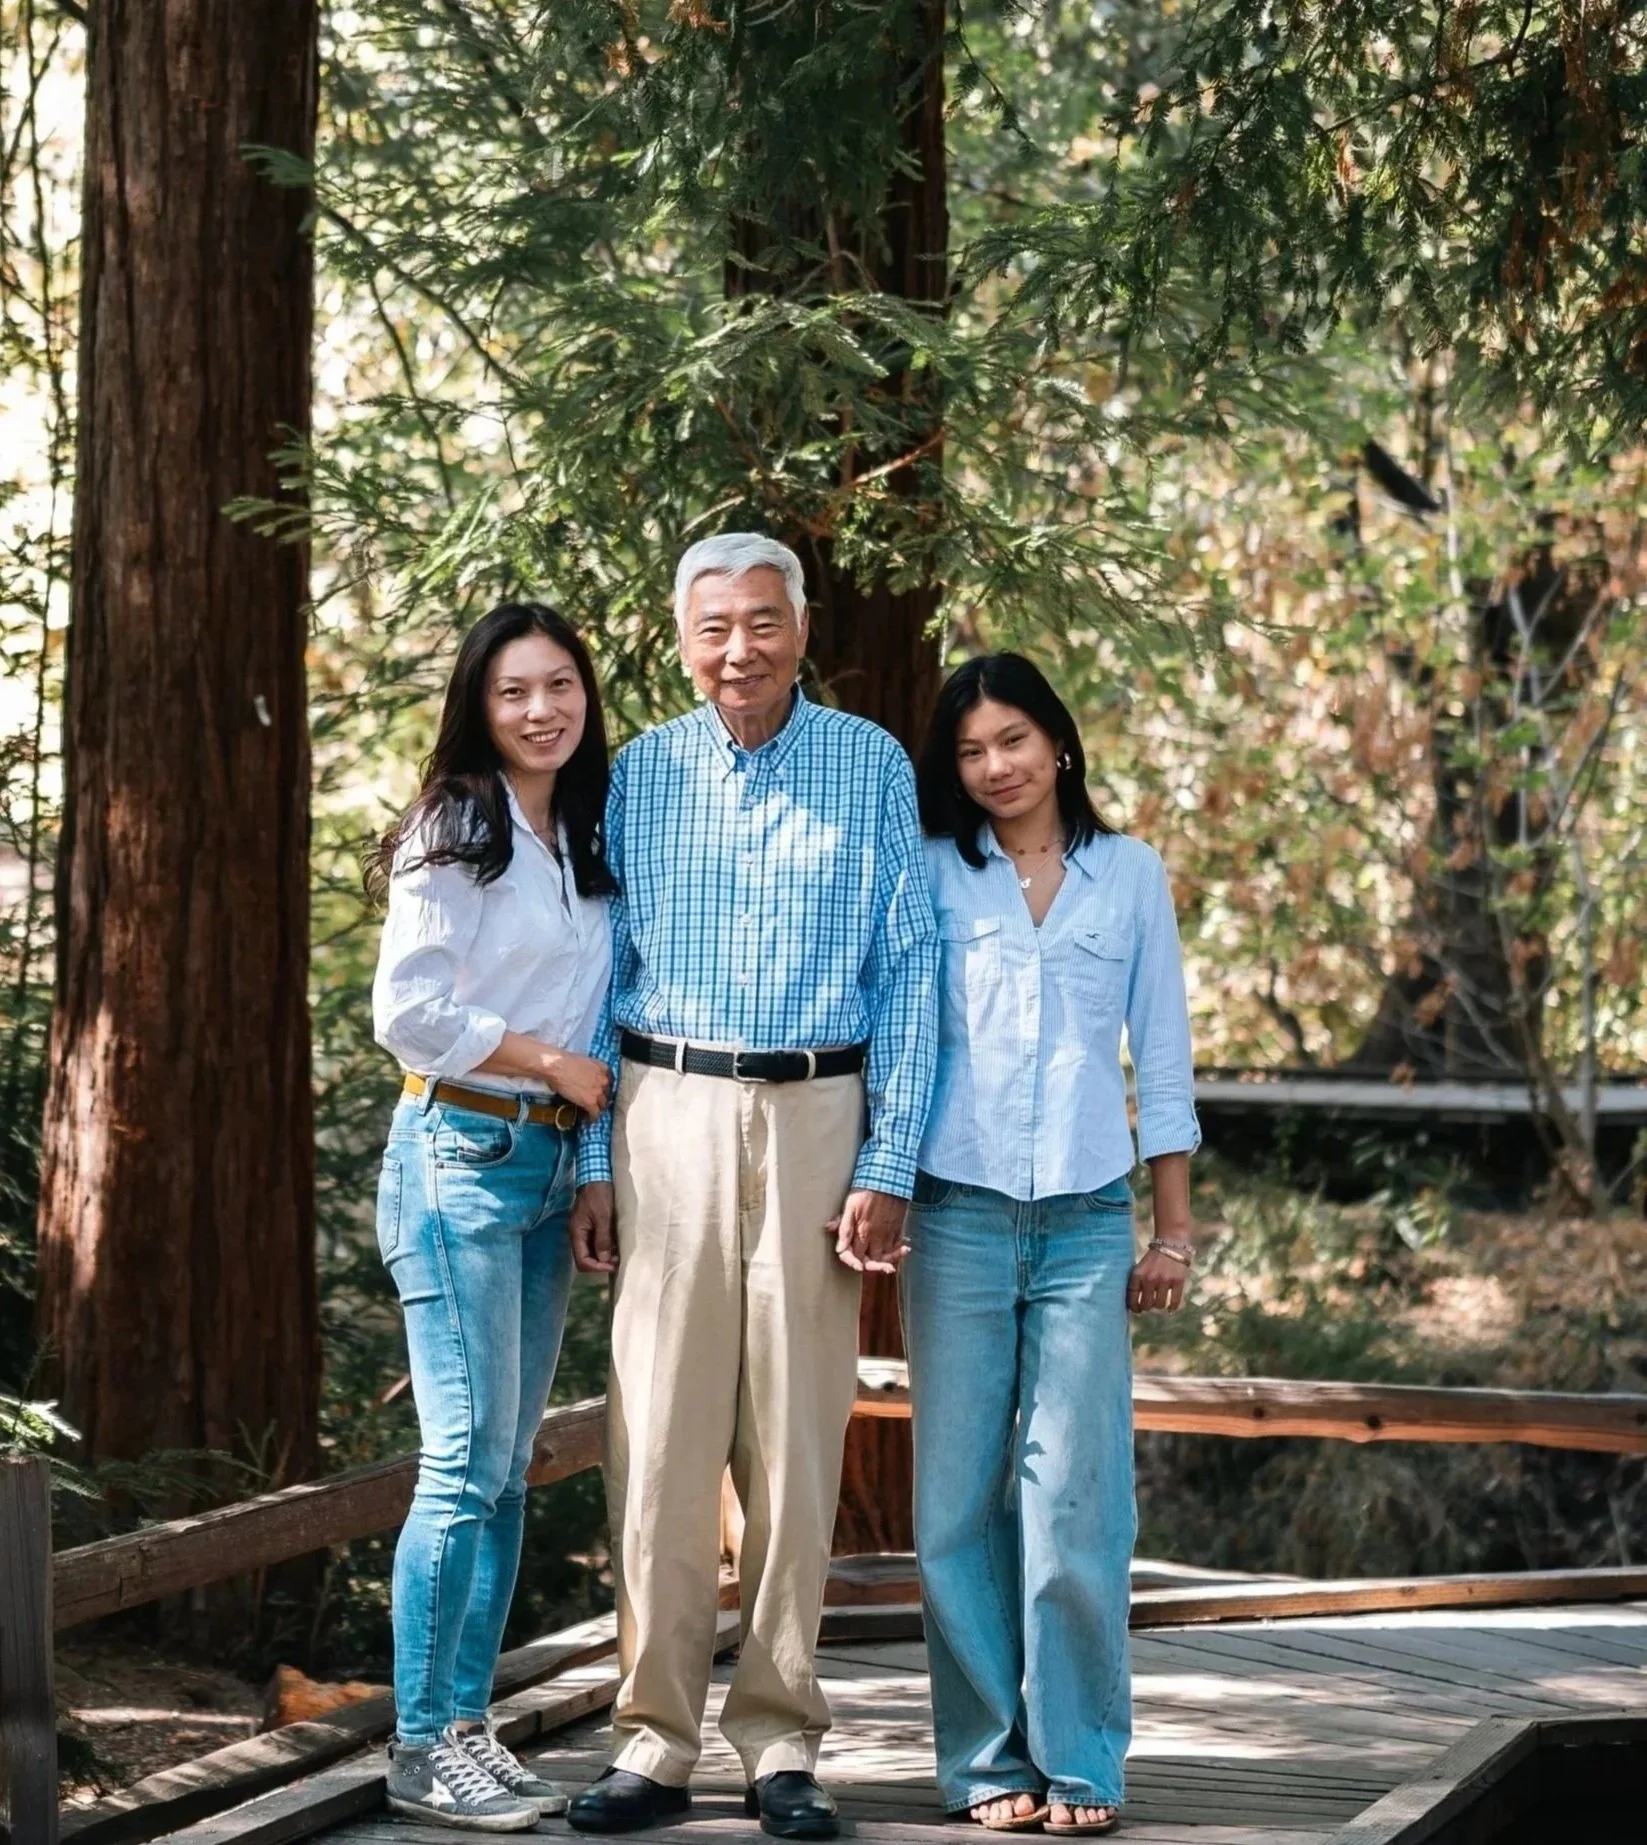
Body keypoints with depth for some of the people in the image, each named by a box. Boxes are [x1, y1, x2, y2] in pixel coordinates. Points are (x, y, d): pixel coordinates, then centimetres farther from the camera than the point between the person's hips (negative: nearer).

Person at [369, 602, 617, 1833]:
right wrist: (553, 1062, -9)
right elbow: (408, 1009, -15)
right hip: (462, 1156, -7)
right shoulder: (457, 832, -8)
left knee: (507, 1466, 8)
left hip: (553, 1164, 8)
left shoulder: (584, 840, 14)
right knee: (468, 1462, -10)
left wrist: (595, 1162, 9)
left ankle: (468, 1725, 14)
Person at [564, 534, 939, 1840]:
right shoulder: (638, 776, 9)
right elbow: (604, 976, 11)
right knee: (660, 1434, -1)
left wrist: (888, 1169, -4)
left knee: (797, 1438, 1)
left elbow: (908, 972, 2)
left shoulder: (870, 769, 4)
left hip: (815, 1117, -1)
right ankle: (657, 1739, 5)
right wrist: (592, 1163, 4)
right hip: (669, 1115, 1)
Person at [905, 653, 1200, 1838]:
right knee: (962, 1497, 0)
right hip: (960, 1214, 0)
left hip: (1089, 1221, 0)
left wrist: (1175, 1229, 8)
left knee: (1076, 1499, -4)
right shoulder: (932, 876, 8)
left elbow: (1162, 1059, 11)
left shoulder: (1130, 875, 10)